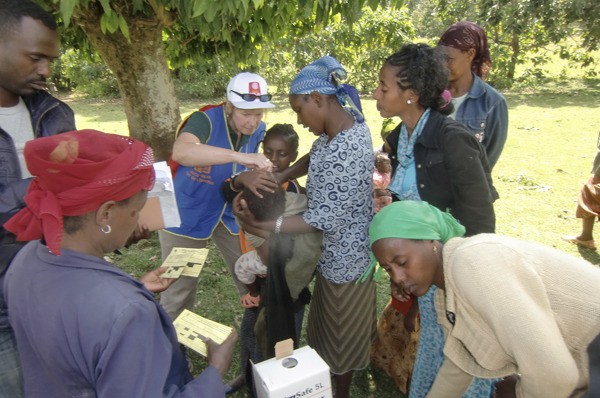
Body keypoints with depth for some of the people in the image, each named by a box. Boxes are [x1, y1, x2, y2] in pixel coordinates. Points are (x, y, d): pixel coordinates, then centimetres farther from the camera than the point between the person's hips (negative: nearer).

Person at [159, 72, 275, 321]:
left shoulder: (258, 131, -8)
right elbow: (181, 151, -48)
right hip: (187, 213, -4)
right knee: (179, 287, 9)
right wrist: (238, 156, -56)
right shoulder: (205, 121, -25)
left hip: (230, 214, 5)